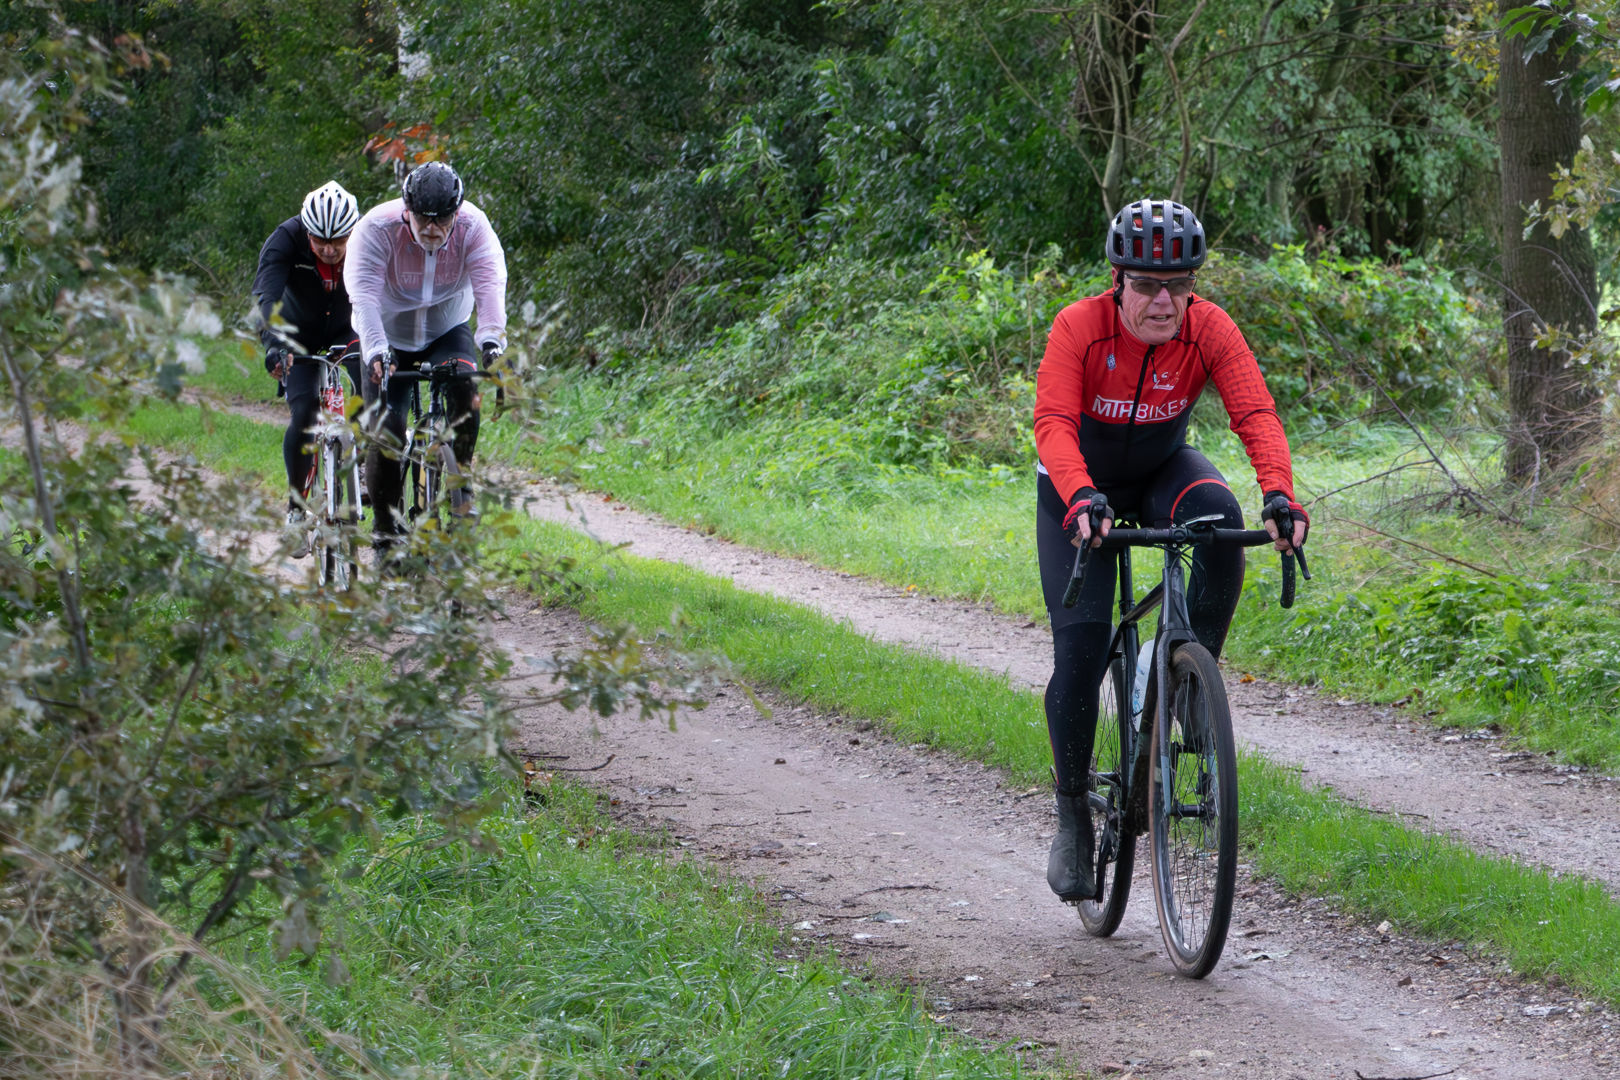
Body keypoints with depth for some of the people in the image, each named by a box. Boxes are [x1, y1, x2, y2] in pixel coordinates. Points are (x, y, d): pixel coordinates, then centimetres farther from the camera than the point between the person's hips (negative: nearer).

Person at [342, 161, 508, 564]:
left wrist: (491, 336, -52)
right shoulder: (377, 228, -26)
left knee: (465, 388, -30)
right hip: (389, 337, -1)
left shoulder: (473, 227, -21)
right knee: (386, 430, -15)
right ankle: (385, 531, 0)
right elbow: (364, 293, -36)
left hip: (447, 331, 1)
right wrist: (375, 349, -52)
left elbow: (490, 284, -34)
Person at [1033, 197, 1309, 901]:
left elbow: (1255, 414, -32)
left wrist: (1280, 495, -49)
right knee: (1080, 645, -13)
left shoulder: (1208, 328, -22)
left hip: (1162, 469, 2)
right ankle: (1073, 816, 3)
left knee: (1220, 517, -34)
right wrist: (1082, 498, -57)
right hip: (1081, 486, -2)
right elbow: (1054, 423, -38)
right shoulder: (1080, 327, -28)